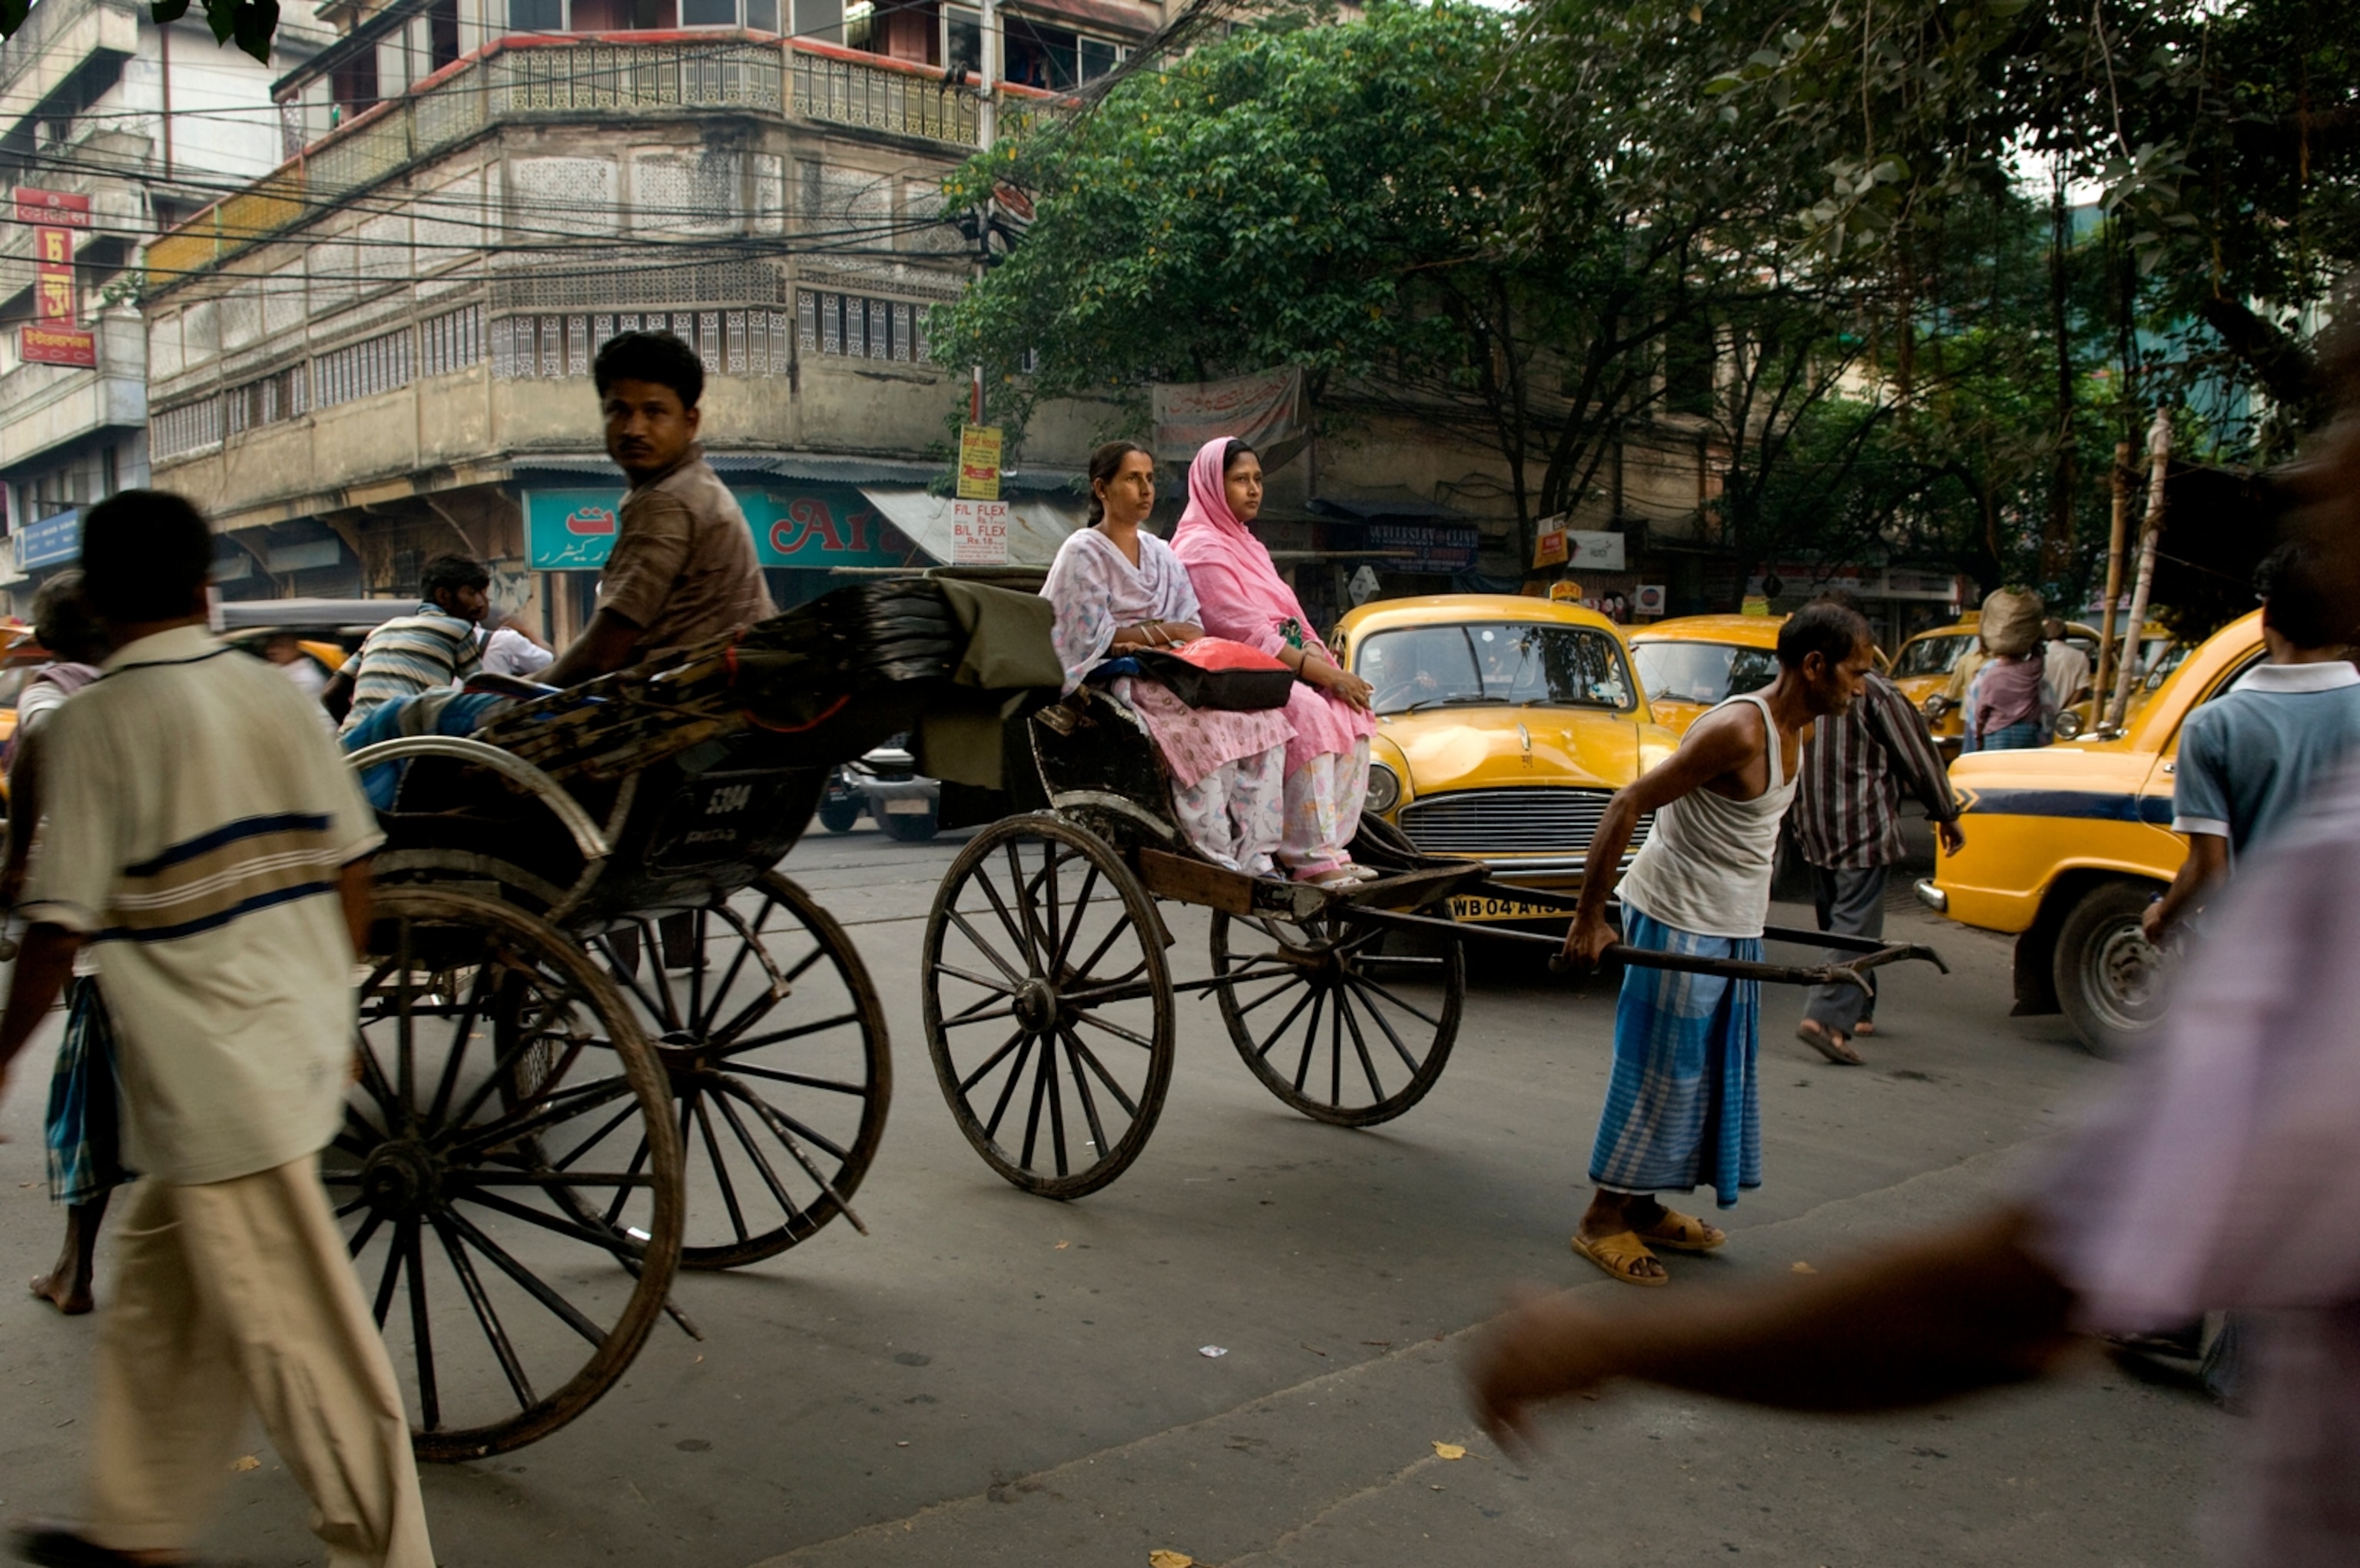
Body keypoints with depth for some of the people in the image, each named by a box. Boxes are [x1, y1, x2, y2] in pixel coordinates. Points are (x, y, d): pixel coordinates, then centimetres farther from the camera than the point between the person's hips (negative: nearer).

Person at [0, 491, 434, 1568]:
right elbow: (351, 878, 8)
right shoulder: (279, 698, 4)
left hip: (214, 1081, -7)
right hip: (301, 1048, 7)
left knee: (295, 1331, 2)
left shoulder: (94, 726, -13)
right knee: (158, 1280, 23)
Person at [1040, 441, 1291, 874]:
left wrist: (1145, 639, -10)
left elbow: (1192, 627, 11)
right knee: (1206, 726, -33)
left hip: (1167, 671, 6)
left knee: (1262, 714, -20)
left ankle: (1256, 858, -22)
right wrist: (1164, 631, -10)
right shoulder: (1084, 553, 1)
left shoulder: (1160, 554, 20)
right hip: (1111, 681, -6)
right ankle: (1217, 866, -29)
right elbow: (1093, 635, -7)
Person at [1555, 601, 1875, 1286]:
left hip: (1732, 928, 10)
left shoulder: (1792, 729, 6)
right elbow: (1626, 805, -24)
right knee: (1656, 1071, -2)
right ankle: (1602, 1220, 11)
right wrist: (1588, 921, -23)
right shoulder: (1738, 731, -23)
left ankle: (1642, 1205, 27)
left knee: (1712, 1070, 15)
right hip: (1677, 923, -10)